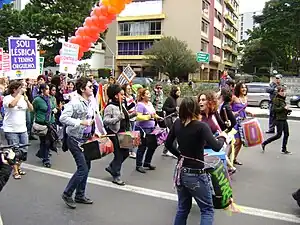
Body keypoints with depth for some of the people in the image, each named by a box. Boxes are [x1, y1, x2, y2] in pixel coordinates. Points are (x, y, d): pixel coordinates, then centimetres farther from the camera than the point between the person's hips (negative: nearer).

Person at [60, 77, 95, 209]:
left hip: (86, 138, 8)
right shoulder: (74, 102, -18)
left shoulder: (90, 102, 7)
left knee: (86, 167, 13)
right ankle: (67, 194, 12)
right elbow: (63, 118, -26)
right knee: (83, 169, -9)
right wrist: (81, 122, -29)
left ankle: (80, 195, 29)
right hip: (75, 139, -8)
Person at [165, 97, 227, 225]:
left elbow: (168, 144, 10)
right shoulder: (201, 126, -18)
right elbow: (216, 147, -26)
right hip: (195, 174, -6)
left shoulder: (177, 123, -1)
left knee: (183, 208, 22)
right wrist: (222, 137, -6)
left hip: (180, 171, 6)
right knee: (207, 210, 11)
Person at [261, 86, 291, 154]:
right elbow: (274, 109, -20)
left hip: (284, 119, 9)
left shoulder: (283, 99, 14)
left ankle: (284, 149, 18)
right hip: (279, 119, -9)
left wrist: (288, 110, 7)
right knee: (279, 135, -5)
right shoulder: (276, 99, -12)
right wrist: (284, 108, -21)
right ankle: (264, 143, 5)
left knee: (286, 134, 8)